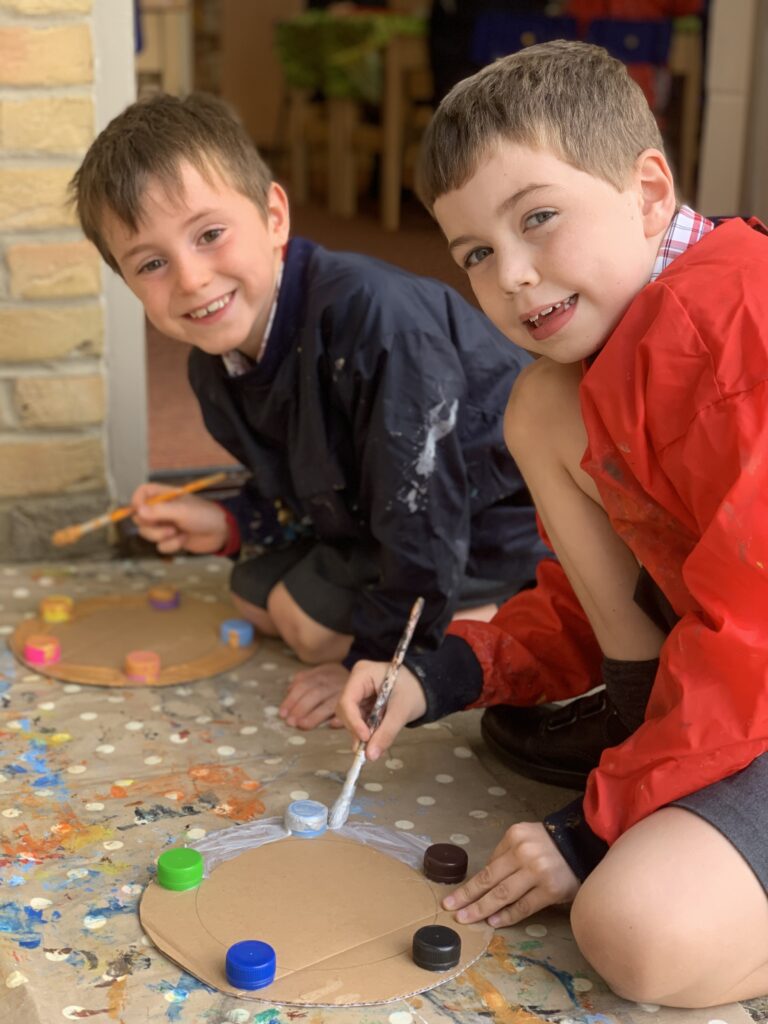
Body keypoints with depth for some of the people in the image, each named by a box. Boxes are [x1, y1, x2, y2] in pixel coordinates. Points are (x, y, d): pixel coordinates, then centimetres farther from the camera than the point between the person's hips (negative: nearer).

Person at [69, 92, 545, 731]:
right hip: (377, 515, 9)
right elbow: (298, 493, 10)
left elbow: (423, 505, -31)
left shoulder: (371, 315, -36)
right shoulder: (215, 368, -7)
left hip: (503, 510, -9)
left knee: (315, 620, -15)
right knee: (257, 596, 16)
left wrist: (374, 663, -22)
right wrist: (231, 526, -10)